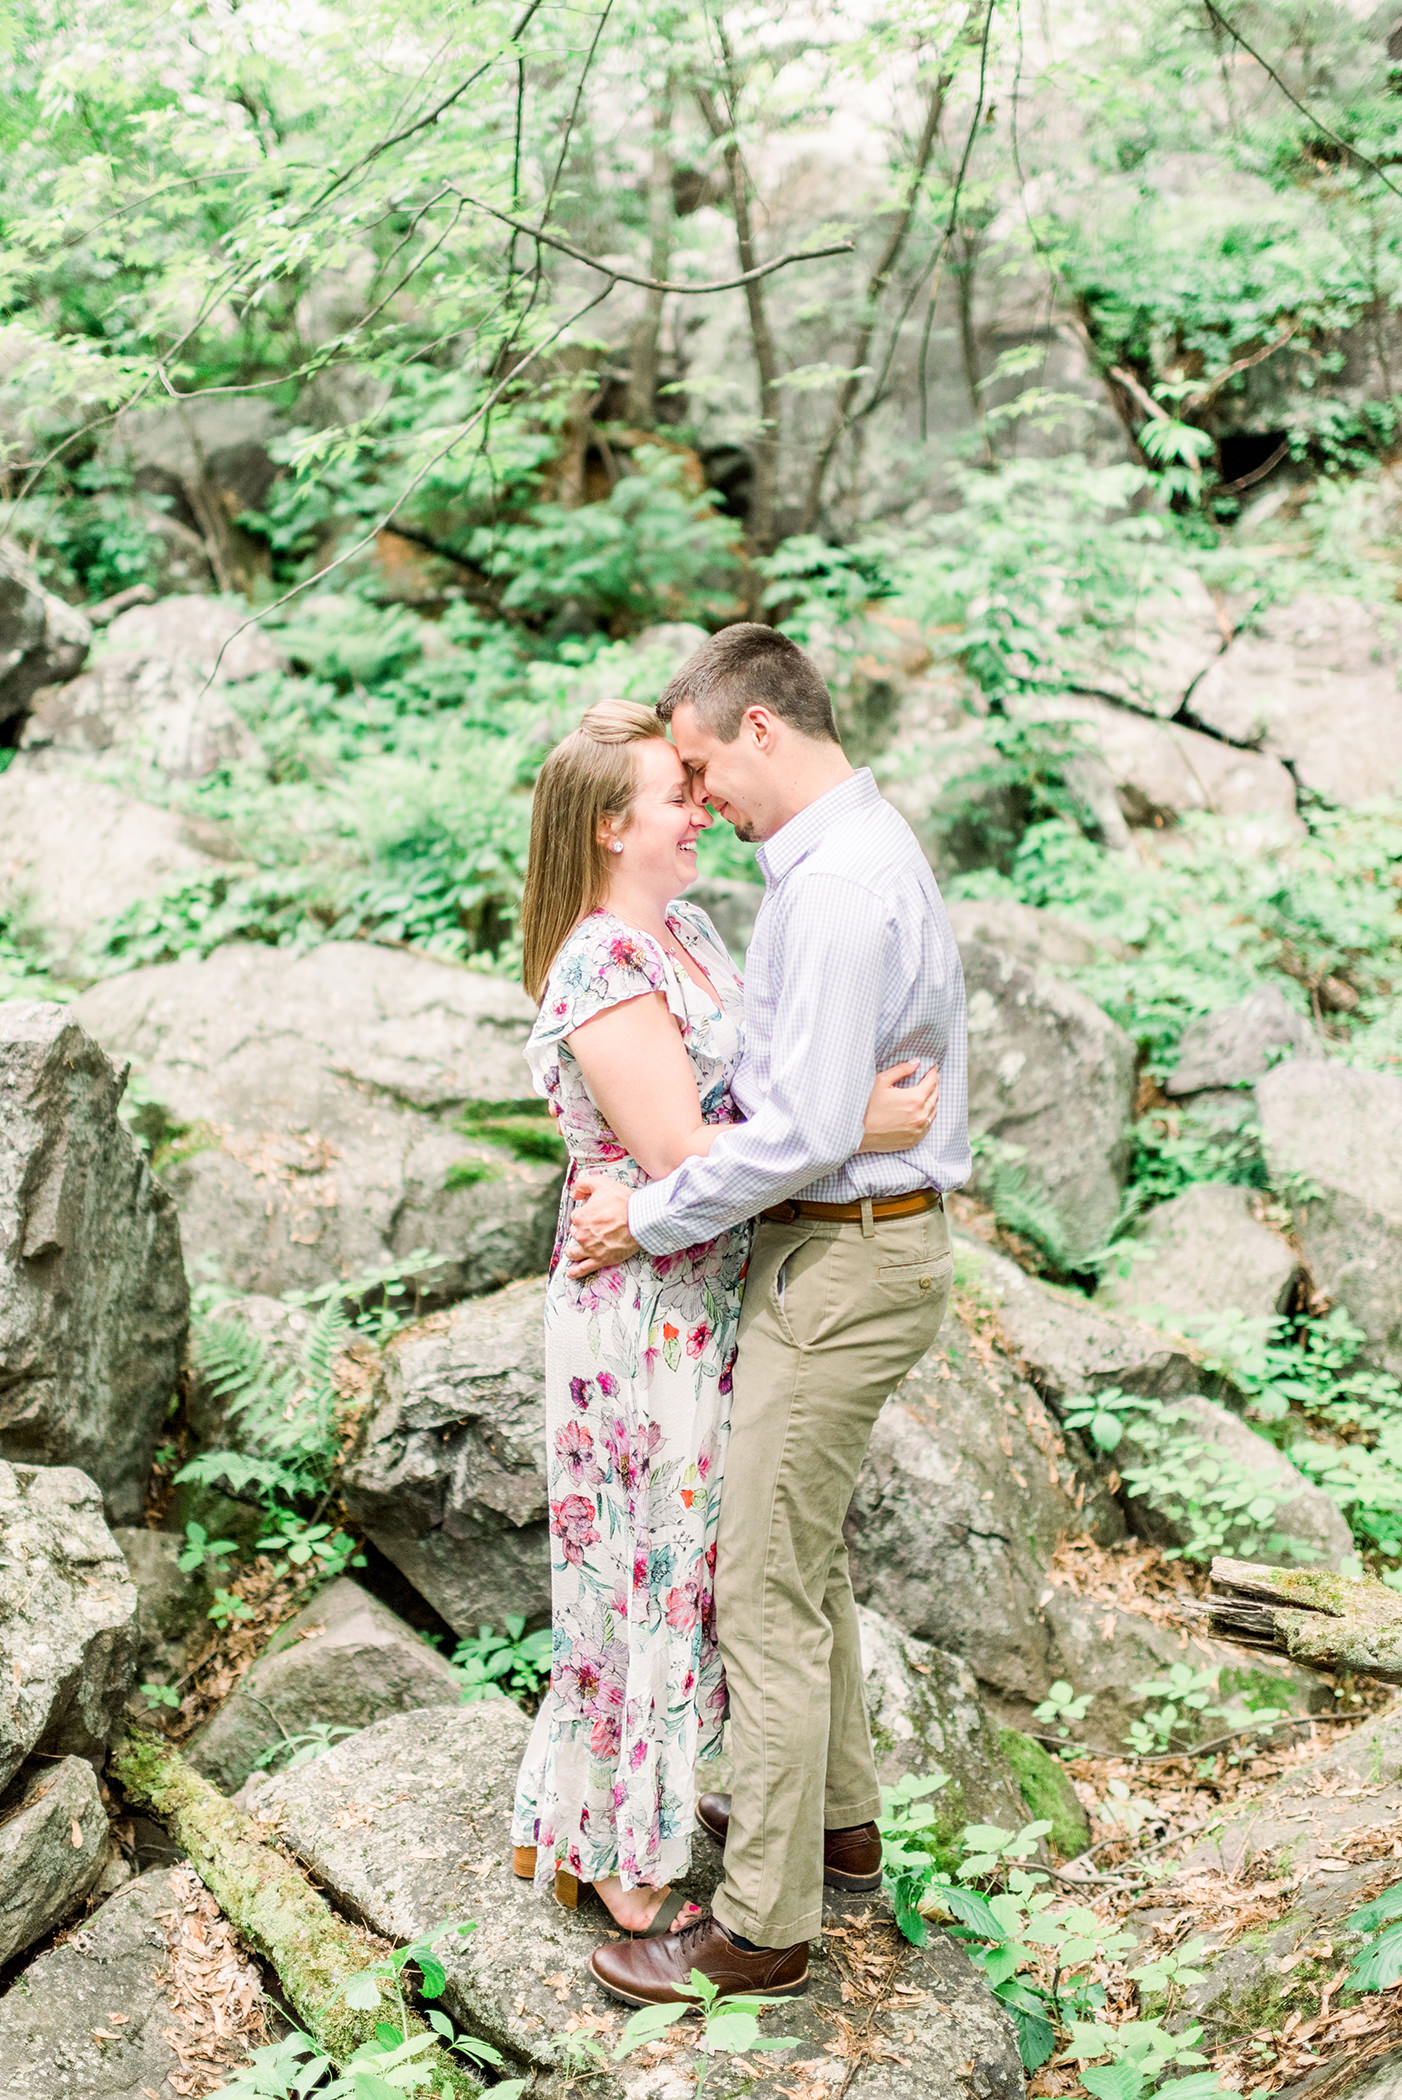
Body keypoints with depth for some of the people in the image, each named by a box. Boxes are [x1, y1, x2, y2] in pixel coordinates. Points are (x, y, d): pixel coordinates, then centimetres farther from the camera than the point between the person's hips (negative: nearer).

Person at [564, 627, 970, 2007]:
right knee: (803, 1556, 22)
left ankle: (762, 1926, 8)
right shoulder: (850, 851, 12)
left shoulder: (842, 883, -22)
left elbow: (808, 1129, -27)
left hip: (842, 1260, -11)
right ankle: (833, 1818, 38)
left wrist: (650, 1219, -16)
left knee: (764, 1587, -3)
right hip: (836, 1241, 11)